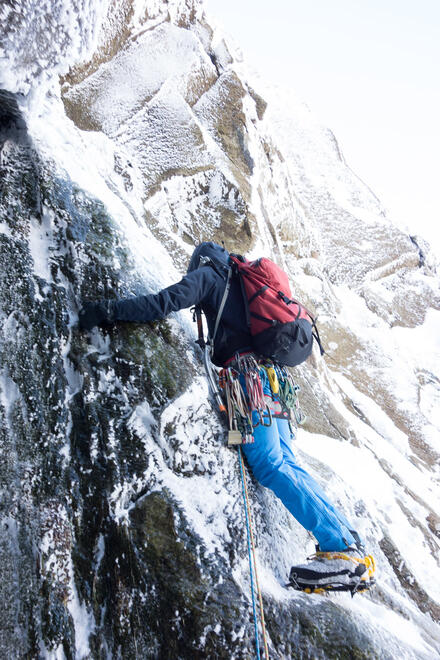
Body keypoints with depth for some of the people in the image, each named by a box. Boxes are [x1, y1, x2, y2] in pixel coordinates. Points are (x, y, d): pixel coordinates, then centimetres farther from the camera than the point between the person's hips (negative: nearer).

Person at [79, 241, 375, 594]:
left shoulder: (208, 274, 9)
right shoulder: (243, 282, 32)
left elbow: (166, 302, -6)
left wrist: (109, 310, -1)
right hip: (274, 376, 9)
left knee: (271, 466, -14)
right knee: (287, 464, 6)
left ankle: (342, 550, -19)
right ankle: (350, 541, 5)